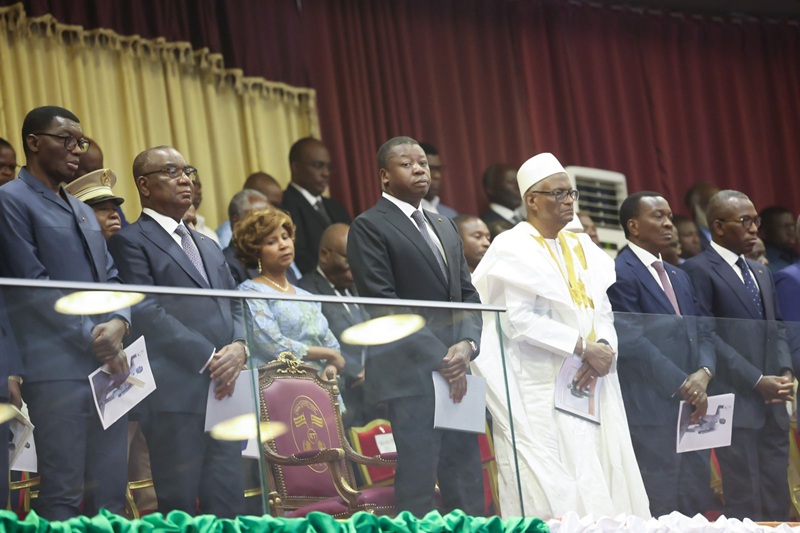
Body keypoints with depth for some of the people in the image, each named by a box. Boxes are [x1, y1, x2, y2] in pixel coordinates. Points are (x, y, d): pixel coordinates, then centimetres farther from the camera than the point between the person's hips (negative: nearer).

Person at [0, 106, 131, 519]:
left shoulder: (83, 211, 22)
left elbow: (111, 278, 17)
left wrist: (119, 322, -4)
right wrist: (93, 338, -12)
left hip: (109, 367, 8)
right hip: (58, 371, -8)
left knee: (110, 493, 6)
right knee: (62, 493, -7)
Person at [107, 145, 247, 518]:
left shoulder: (208, 246, 25)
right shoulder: (131, 241, 0)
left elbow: (234, 308, 21)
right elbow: (148, 313, -10)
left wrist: (238, 346, -2)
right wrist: (208, 359, -14)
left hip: (224, 389, 7)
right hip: (175, 393, -7)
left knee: (227, 504, 3)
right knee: (179, 507, -5)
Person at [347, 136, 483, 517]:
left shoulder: (445, 226, 21)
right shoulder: (369, 227, -3)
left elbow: (468, 294, 17)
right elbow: (384, 303, -11)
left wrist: (467, 344, -4)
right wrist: (439, 359, -14)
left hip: (456, 373, 7)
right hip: (411, 374, -7)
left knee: (466, 480, 5)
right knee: (418, 478, -7)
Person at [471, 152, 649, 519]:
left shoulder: (582, 247, 15)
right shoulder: (513, 249, -6)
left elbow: (603, 310, 11)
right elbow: (519, 319, -16)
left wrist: (602, 350, -10)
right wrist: (583, 348, -17)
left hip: (588, 388, 7)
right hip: (541, 391, -7)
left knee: (601, 488, 3)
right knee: (555, 496, -9)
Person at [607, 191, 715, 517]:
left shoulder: (679, 277, 21)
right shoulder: (619, 273, -7)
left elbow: (701, 333, 15)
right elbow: (633, 341, -15)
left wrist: (703, 373, -6)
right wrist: (681, 384, -13)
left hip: (690, 406, 8)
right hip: (650, 410, -8)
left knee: (694, 509, 7)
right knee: (658, 513, -7)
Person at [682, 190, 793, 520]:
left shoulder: (761, 273, 20)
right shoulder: (699, 270, -6)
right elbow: (706, 337, -12)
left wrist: (785, 372, 1)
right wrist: (757, 381, -14)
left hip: (772, 406, 8)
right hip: (736, 404, -7)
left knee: (777, 502, 6)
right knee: (745, 505, -8)